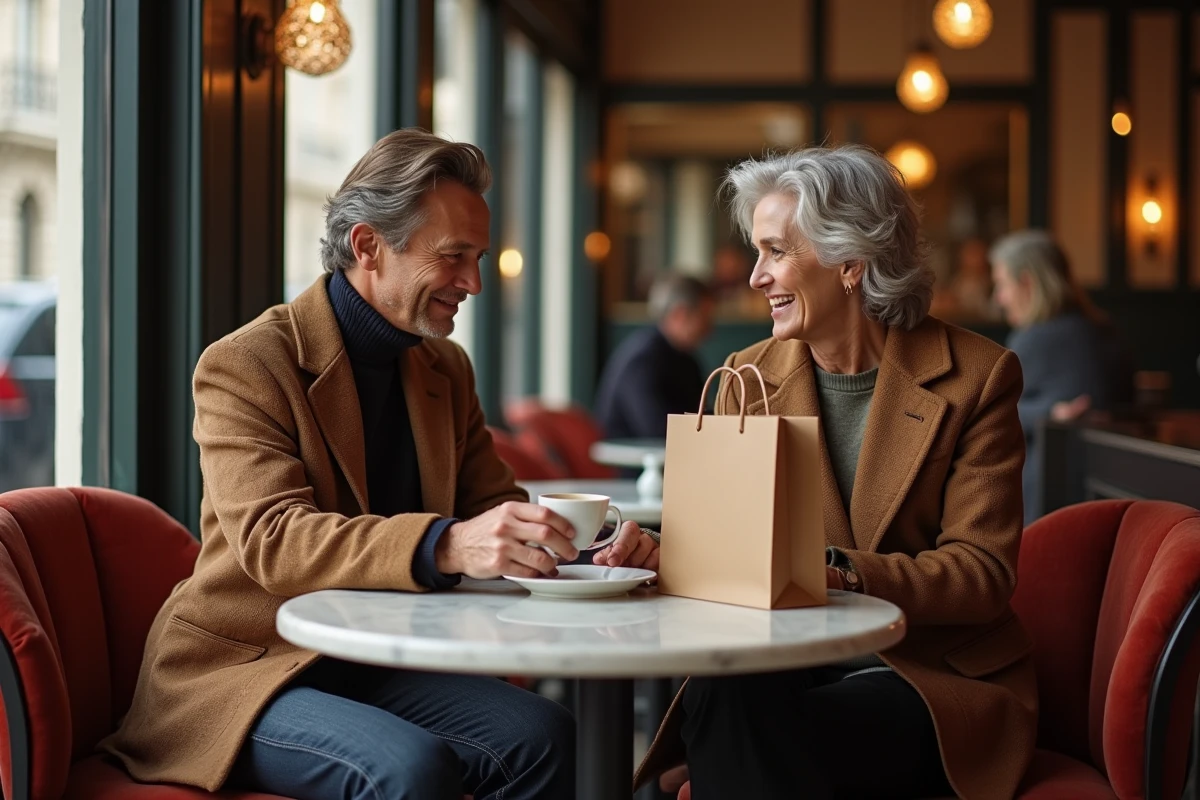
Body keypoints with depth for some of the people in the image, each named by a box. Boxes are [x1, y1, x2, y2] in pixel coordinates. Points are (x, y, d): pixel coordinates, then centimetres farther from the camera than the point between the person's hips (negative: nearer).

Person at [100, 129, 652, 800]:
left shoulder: (447, 368, 11)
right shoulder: (243, 365, -12)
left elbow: (492, 506, 12)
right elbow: (272, 539, -25)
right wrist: (447, 546, -40)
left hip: (380, 666, 6)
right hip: (244, 670, -6)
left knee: (545, 737, -19)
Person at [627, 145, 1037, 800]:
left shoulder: (975, 376, -3)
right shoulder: (749, 377, 9)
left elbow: (982, 572, -9)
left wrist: (835, 571, -25)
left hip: (941, 679, -3)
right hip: (785, 667, 3)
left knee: (750, 725, -31)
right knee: (717, 697, -32)